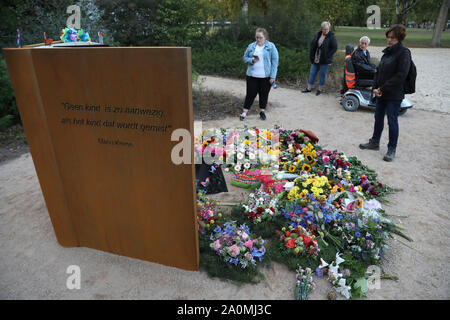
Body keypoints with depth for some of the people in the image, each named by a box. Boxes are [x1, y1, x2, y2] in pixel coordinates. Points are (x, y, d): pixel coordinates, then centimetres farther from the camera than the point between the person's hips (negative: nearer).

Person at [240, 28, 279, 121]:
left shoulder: (271, 46, -1)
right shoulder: (251, 46, 7)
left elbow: (274, 62, -3)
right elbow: (245, 57, 12)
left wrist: (273, 76, -9)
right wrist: (252, 60, -10)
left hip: (266, 76, -1)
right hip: (252, 75, 1)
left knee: (264, 94, 8)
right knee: (251, 93, 4)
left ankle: (262, 111, 24)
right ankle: (245, 111, 14)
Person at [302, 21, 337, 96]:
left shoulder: (331, 37, -9)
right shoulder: (318, 35, 6)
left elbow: (334, 48, -11)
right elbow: (312, 45, 10)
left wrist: (327, 56, -15)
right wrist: (312, 56, 1)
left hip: (325, 61, -5)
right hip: (315, 60, 5)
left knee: (322, 75, 5)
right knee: (312, 73, 10)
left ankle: (320, 89, 19)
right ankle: (309, 88, 21)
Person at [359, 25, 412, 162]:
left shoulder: (404, 53, -10)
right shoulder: (387, 52, 12)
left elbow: (400, 75, -18)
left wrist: (383, 88, -17)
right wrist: (375, 88, -2)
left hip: (394, 95, -7)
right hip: (381, 93, 7)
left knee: (392, 121, -1)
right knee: (378, 118, 16)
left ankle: (392, 149, 11)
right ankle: (374, 142, 31)